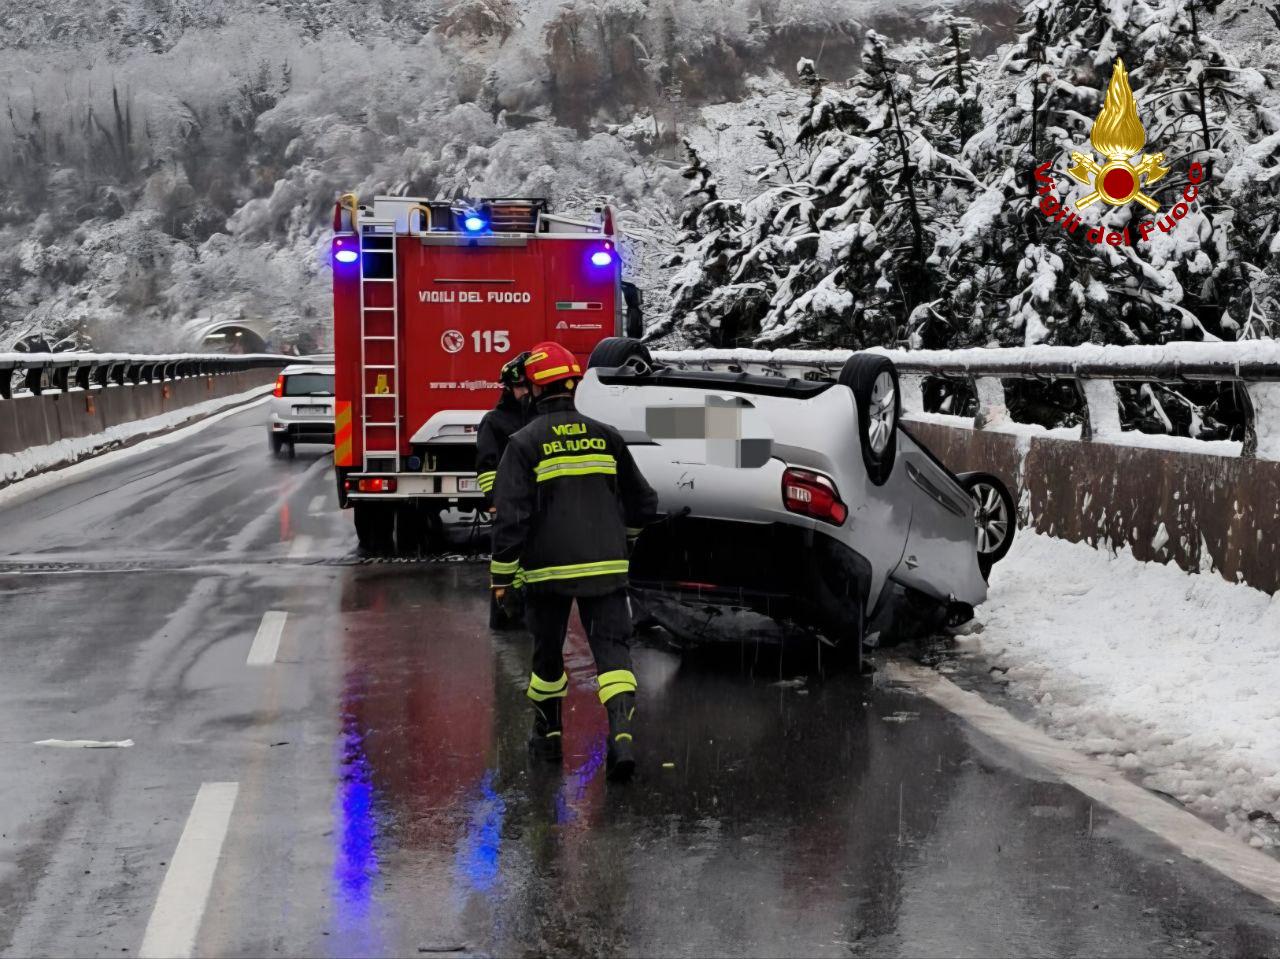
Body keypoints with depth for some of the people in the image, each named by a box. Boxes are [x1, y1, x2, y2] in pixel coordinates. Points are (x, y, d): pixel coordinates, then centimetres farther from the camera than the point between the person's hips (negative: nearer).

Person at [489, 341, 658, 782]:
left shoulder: (525, 442, -6)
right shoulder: (605, 436, 5)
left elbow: (511, 514, -12)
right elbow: (643, 502, 14)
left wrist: (502, 574, -4)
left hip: (549, 567, -2)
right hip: (605, 565, 2)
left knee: (548, 650, 16)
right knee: (612, 648, -1)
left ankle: (548, 733, 29)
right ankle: (622, 734, -20)